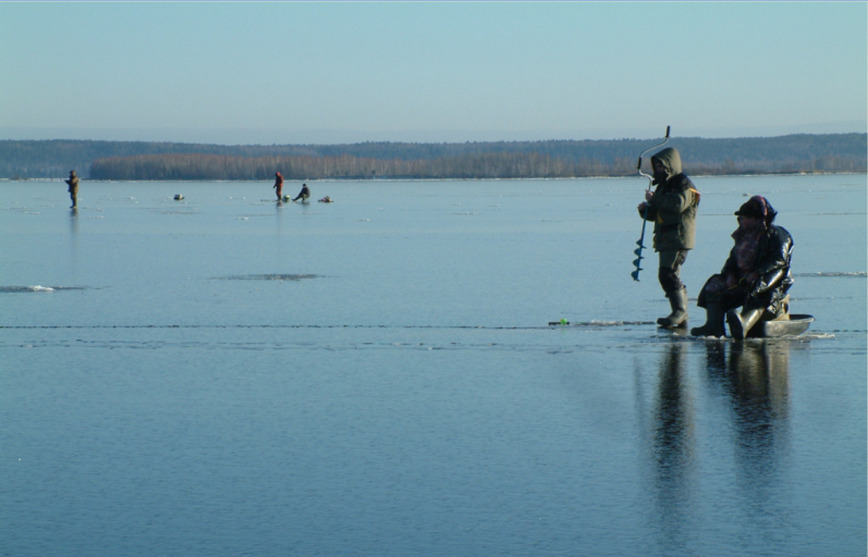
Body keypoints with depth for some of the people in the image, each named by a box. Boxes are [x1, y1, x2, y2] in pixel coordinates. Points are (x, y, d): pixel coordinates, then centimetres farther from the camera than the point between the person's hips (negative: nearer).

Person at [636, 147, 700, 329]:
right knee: (672, 275, 8)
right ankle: (681, 319, 11)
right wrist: (645, 209, 3)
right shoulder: (663, 185, 23)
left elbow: (679, 203, -26)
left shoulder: (683, 184, -6)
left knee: (668, 274, -19)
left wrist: (654, 199, -20)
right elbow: (654, 214, 25)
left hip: (678, 237, -10)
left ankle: (679, 311, -17)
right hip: (665, 239, 10)